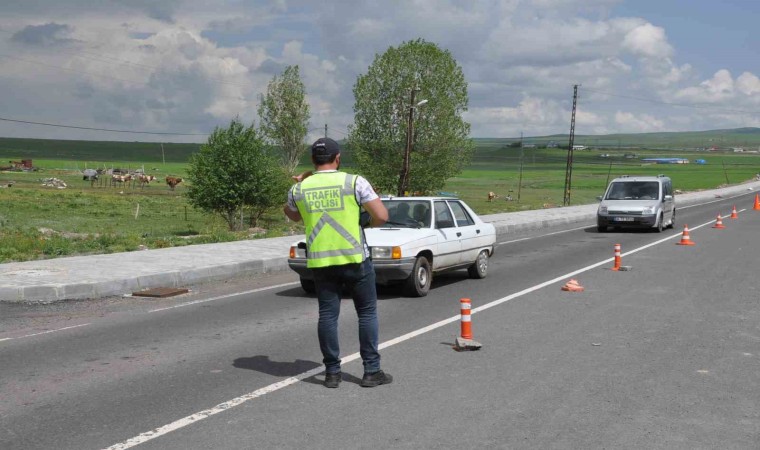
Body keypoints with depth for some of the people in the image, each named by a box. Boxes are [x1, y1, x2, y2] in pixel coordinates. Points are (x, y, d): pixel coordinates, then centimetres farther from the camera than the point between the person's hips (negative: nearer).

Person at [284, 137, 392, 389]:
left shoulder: (299, 189, 2)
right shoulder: (354, 182, -7)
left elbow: (292, 215, 23)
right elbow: (382, 216, -10)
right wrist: (370, 223, 10)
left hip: (320, 261, 3)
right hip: (355, 258, -2)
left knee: (327, 314, 10)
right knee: (367, 312, 8)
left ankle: (332, 372, 12)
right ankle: (371, 371, 10)